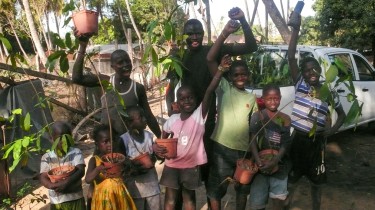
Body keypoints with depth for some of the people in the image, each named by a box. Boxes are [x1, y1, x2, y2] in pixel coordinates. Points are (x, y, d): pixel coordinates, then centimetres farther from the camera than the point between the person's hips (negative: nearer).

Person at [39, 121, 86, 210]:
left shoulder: (76, 153, -4)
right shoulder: (47, 157, -2)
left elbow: (81, 171, -15)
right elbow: (43, 178, -7)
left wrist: (66, 182, -29)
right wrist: (54, 186, -26)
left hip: (76, 199, -1)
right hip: (57, 202, 1)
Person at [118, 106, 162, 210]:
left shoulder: (149, 135, -1)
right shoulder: (124, 140, -13)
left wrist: (152, 160, -12)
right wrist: (136, 169, -24)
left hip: (151, 182, 4)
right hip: (135, 185, -4)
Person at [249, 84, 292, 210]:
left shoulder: (285, 119, 3)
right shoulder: (257, 116, -4)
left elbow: (285, 144, -3)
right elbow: (252, 140, -11)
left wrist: (274, 161, -19)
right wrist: (258, 160, -26)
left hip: (279, 164, 2)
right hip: (262, 164, -2)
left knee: (279, 198, 7)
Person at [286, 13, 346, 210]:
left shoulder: (329, 93, -3)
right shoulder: (300, 84, -8)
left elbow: (342, 114, 11)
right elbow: (291, 57, -18)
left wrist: (333, 129, -9)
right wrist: (296, 28, -26)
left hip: (316, 142, 1)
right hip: (298, 138, -1)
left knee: (316, 180, 17)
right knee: (292, 176, 14)